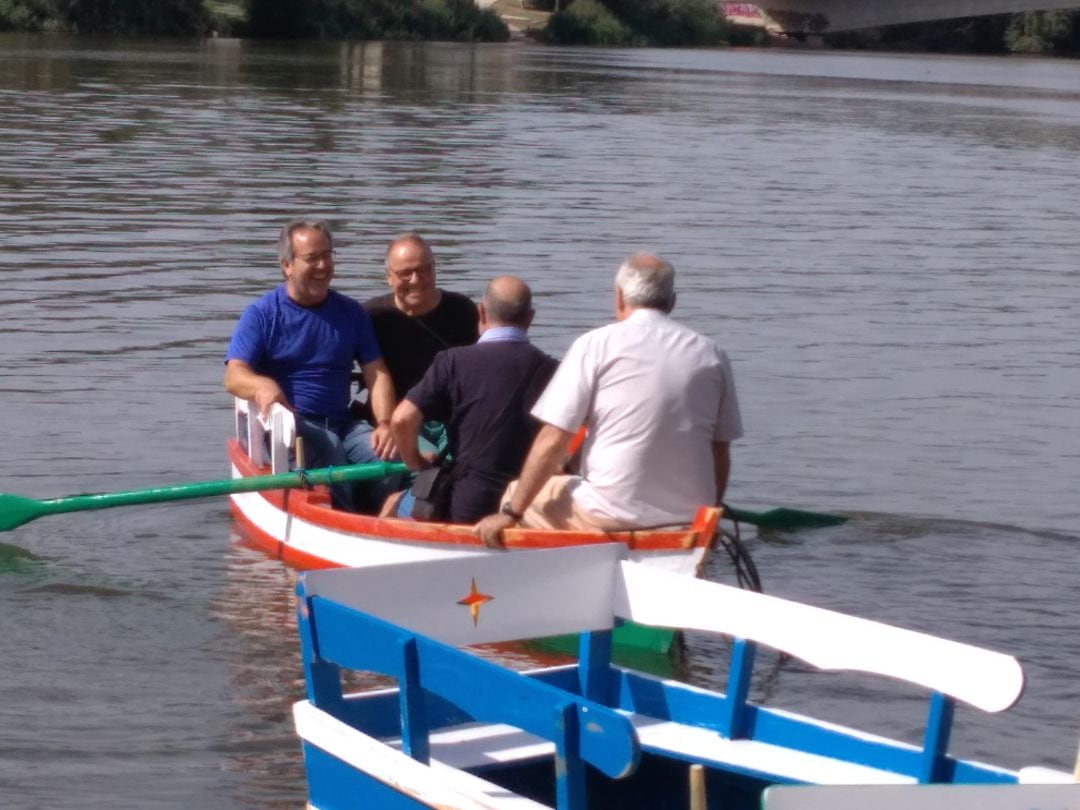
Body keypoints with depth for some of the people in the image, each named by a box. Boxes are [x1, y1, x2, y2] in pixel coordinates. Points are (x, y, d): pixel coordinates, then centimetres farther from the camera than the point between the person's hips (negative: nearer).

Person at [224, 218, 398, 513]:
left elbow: (377, 374, 9)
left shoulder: (351, 312, 14)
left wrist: (385, 424, -11)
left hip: (342, 423, 4)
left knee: (393, 460, -25)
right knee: (324, 445, -37)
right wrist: (262, 385, -34)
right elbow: (233, 377, -9)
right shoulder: (262, 314, 3)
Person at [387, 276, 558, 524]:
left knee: (392, 508, 24)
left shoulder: (454, 361, -7)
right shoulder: (551, 370, 0)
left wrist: (416, 463, 7)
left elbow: (402, 419, -12)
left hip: (464, 508, -3)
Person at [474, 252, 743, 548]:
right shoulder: (712, 355, 6)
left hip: (612, 516, -5)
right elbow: (720, 454, 11)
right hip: (688, 521, 5)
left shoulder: (597, 345, -5)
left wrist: (511, 513, 1)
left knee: (514, 494, 18)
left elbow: (552, 441, -8)